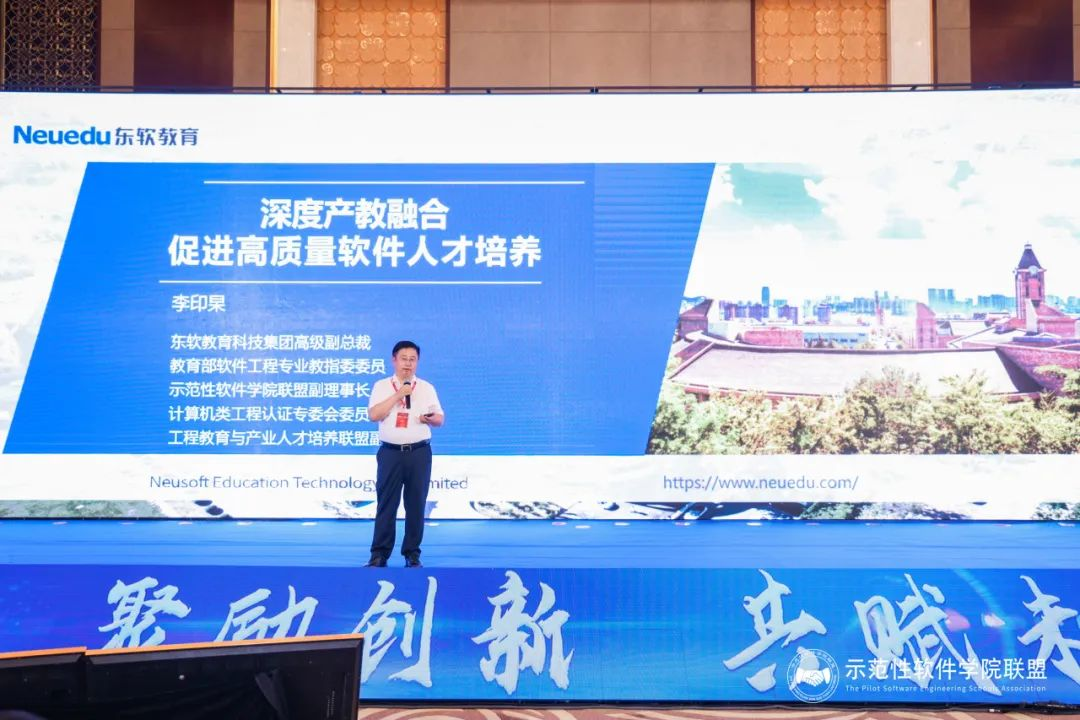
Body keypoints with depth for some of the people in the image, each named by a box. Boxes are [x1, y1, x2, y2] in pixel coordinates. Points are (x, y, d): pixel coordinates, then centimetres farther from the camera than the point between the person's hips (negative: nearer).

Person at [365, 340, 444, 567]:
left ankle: (412, 554, 12)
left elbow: (440, 419, 9)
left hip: (419, 453, 1)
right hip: (391, 452, -1)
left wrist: (431, 419, -14)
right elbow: (374, 415, -8)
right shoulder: (382, 386, 5)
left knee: (416, 505, 3)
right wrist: (398, 395, -12)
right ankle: (379, 554, 5)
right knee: (386, 504, -1)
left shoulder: (427, 388, 9)